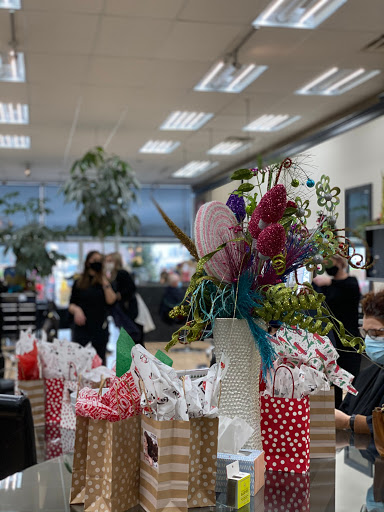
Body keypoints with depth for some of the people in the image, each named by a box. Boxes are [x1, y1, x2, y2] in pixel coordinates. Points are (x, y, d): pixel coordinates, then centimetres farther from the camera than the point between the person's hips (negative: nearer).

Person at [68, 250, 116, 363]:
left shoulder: (105, 281, 7)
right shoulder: (79, 283, 8)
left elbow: (111, 300, -8)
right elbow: (71, 305, 8)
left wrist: (105, 282, -11)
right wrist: (76, 309, -13)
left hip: (100, 328, 1)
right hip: (82, 327, 0)